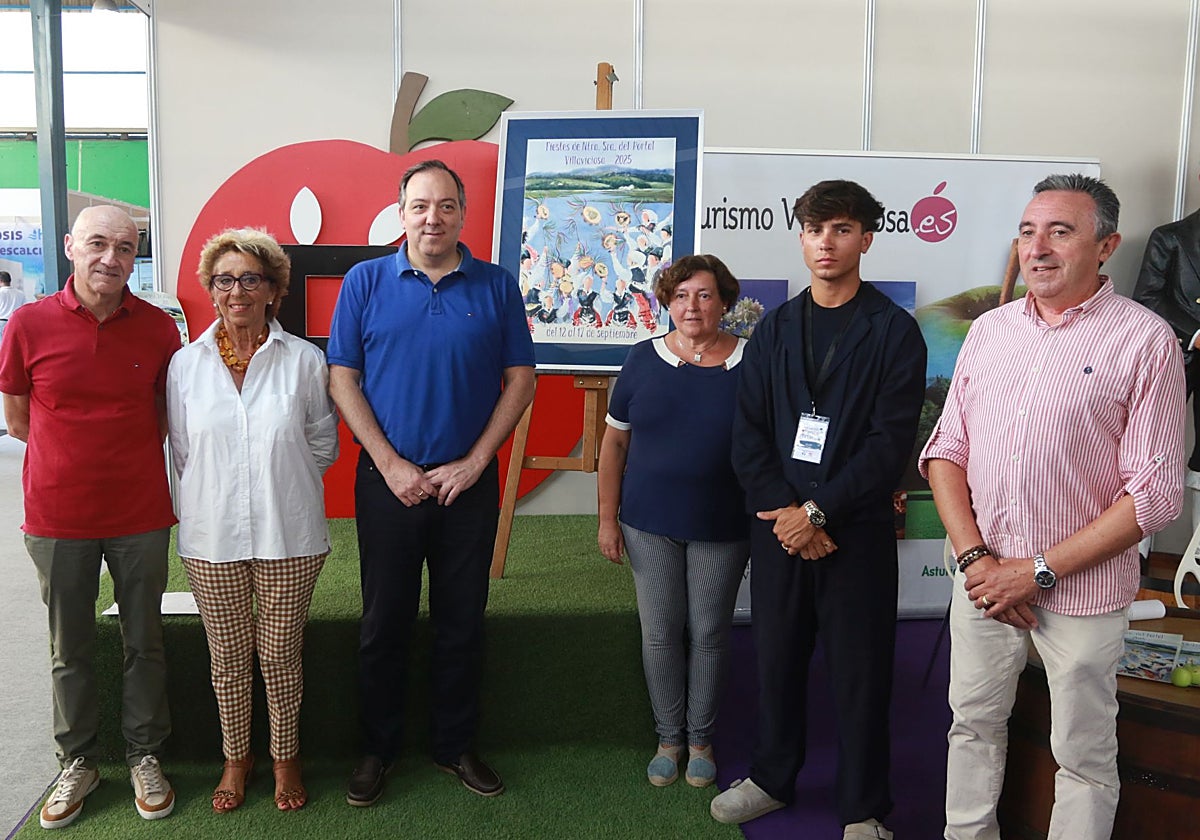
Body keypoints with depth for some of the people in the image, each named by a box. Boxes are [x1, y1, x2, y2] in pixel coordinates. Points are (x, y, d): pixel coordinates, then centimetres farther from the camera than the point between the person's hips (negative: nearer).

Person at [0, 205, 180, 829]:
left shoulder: (158, 327, -4)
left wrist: (126, 455, 2)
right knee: (69, 650, 13)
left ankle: (144, 755, 30)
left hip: (140, 516, 0)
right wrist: (77, 452, 3)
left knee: (144, 644, 12)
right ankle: (78, 762, 32)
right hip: (58, 518, 0)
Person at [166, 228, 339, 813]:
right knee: (228, 657, 13)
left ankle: (286, 758, 30)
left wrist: (278, 484, 9)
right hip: (212, 537, 2)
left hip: (288, 536, -1)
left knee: (281, 655, 9)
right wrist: (212, 498, 8)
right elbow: (182, 452, 10)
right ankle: (236, 758, 34)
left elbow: (322, 445, 5)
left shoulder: (304, 360, -4)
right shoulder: (186, 363, 2)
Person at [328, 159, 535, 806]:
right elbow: (342, 380, -2)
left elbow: (520, 380, 1)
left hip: (469, 481, 1)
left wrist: (473, 463, -7)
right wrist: (391, 466, -9)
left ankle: (455, 746, 28)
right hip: (387, 481, 0)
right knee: (384, 623, 10)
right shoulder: (365, 282, 1)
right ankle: (377, 749, 27)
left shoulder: (497, 286, 3)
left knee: (462, 624, 11)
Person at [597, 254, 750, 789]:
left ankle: (701, 739, 29)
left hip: (721, 529, -1)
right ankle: (669, 738, 27)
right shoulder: (644, 359, 0)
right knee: (660, 635, 8)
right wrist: (608, 519, 2)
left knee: (708, 634, 10)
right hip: (650, 526, 1)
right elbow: (614, 442, 4)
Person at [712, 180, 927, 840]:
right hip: (779, 525, 4)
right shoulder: (774, 330, 10)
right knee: (776, 656, 14)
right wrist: (782, 511, -10)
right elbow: (747, 433, 3)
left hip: (856, 530, -3)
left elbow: (891, 442, -10)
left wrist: (817, 511, -15)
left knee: (860, 671, 6)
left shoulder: (894, 332, -2)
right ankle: (772, 778, 34)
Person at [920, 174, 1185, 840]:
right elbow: (946, 450, 6)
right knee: (973, 724, 18)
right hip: (983, 577, 4)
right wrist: (974, 558, -7)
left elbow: (1155, 492, -11)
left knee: (1083, 753, 11)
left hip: (1082, 590, -4)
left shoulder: (1144, 340, -8)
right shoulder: (989, 329, 6)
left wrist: (1040, 571, -14)